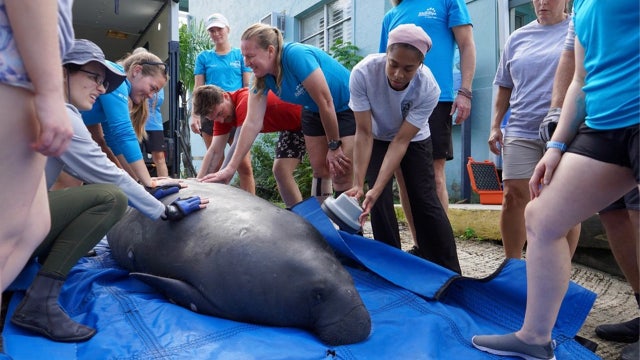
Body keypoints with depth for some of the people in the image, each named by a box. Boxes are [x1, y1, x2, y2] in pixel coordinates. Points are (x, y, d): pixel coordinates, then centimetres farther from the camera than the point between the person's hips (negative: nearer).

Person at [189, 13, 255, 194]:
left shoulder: (240, 55, 9)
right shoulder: (203, 57, 11)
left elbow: (248, 86, 8)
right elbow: (198, 88, 8)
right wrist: (194, 115, -2)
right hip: (211, 115, 1)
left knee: (244, 165, -8)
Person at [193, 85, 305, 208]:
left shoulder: (247, 100, -35)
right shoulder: (221, 114, -6)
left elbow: (239, 146, -40)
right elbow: (215, 151, -10)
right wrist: (199, 181, -18)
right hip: (290, 126, 9)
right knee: (280, 170, 1)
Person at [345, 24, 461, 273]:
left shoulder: (428, 88, -34)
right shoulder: (362, 73, -34)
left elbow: (401, 141, -31)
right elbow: (364, 133, -29)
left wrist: (376, 190, -38)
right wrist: (359, 184, -33)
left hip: (414, 139, 0)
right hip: (378, 138, 1)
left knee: (425, 200, -8)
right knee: (380, 202, -12)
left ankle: (449, 272, 2)